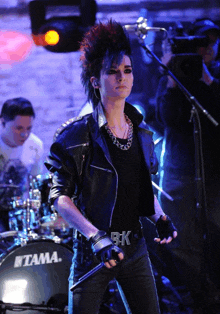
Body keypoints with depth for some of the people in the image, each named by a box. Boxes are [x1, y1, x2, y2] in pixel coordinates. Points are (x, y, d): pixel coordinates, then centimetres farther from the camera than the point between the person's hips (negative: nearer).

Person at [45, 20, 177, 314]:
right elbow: (60, 195, -13)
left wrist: (160, 217, 3)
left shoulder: (141, 132, 9)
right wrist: (94, 235, -23)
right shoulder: (79, 134, -10)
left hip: (135, 248, 5)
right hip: (93, 252, -5)